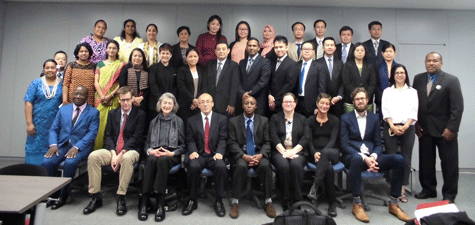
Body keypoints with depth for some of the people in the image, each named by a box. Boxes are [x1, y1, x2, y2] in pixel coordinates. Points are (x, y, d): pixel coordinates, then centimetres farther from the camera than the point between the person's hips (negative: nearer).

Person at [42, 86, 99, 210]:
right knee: (46, 162, -22)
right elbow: (54, 129, 12)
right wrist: (53, 144, -7)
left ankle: (63, 195, -11)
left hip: (81, 147, -4)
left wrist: (76, 147, -20)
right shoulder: (63, 109, 17)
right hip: (62, 145, 4)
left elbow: (92, 133, -7)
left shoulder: (93, 112, 3)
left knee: (70, 163, -31)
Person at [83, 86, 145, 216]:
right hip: (112, 150, 4)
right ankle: (96, 197, -15)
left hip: (130, 150, -4)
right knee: (93, 156, -22)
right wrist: (113, 154, -9)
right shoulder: (112, 113, 15)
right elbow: (107, 136, 8)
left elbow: (136, 138, -7)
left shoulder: (140, 114, 2)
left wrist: (121, 154, -17)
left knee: (127, 159, -37)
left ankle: (121, 199, -27)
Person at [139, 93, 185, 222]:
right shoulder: (154, 121, 19)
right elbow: (147, 143, 18)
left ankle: (160, 204, -37)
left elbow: (182, 146, 8)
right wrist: (150, 151, -5)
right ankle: (144, 202, -34)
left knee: (162, 160, -37)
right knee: (151, 160, -34)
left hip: (172, 155, -2)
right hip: (154, 153, 2)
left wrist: (172, 153, -11)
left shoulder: (179, 121, 11)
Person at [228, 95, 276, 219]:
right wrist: (244, 156, -17)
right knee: (241, 166, -33)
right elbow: (232, 143, 0)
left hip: (259, 153, 1)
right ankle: (235, 202, -21)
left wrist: (260, 155, -14)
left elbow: (267, 142, 6)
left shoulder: (264, 121, 11)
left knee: (265, 165, -30)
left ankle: (268, 202, -17)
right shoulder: (233, 121, 6)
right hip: (241, 153, -1)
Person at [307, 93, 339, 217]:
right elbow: (309, 140, 1)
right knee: (329, 168, -35)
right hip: (316, 153, 0)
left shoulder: (334, 120, 11)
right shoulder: (310, 121, 12)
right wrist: (314, 153, -21)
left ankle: (314, 187, -42)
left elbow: (333, 139, -3)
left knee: (325, 154, -40)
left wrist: (323, 152, -22)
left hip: (331, 152, 0)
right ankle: (332, 203, -29)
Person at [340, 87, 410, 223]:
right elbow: (344, 145, -4)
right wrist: (364, 158, -18)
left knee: (399, 159, -22)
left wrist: (373, 157, -12)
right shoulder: (346, 118, 6)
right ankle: (357, 204, -27)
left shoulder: (374, 118, 17)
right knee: (357, 158, -40)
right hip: (352, 157, -4)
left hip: (371, 157, 4)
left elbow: (378, 144, 12)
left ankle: (393, 204, -10)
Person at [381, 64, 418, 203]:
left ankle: (402, 190, 7)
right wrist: (393, 126, -10)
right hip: (390, 128, 0)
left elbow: (414, 112, 4)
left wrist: (405, 126, -11)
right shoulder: (387, 91, 14)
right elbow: (385, 111, 3)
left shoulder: (412, 92, 15)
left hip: (407, 128, 1)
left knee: (406, 159, 0)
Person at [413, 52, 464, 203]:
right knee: (425, 161, 10)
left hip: (445, 130, -3)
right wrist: (416, 123, 2)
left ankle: (449, 195, 18)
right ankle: (428, 189, 25)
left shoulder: (451, 80, -5)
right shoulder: (418, 79, 7)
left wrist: (451, 128, -14)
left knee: (449, 163, 5)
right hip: (424, 129, 4)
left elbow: (458, 107, -9)